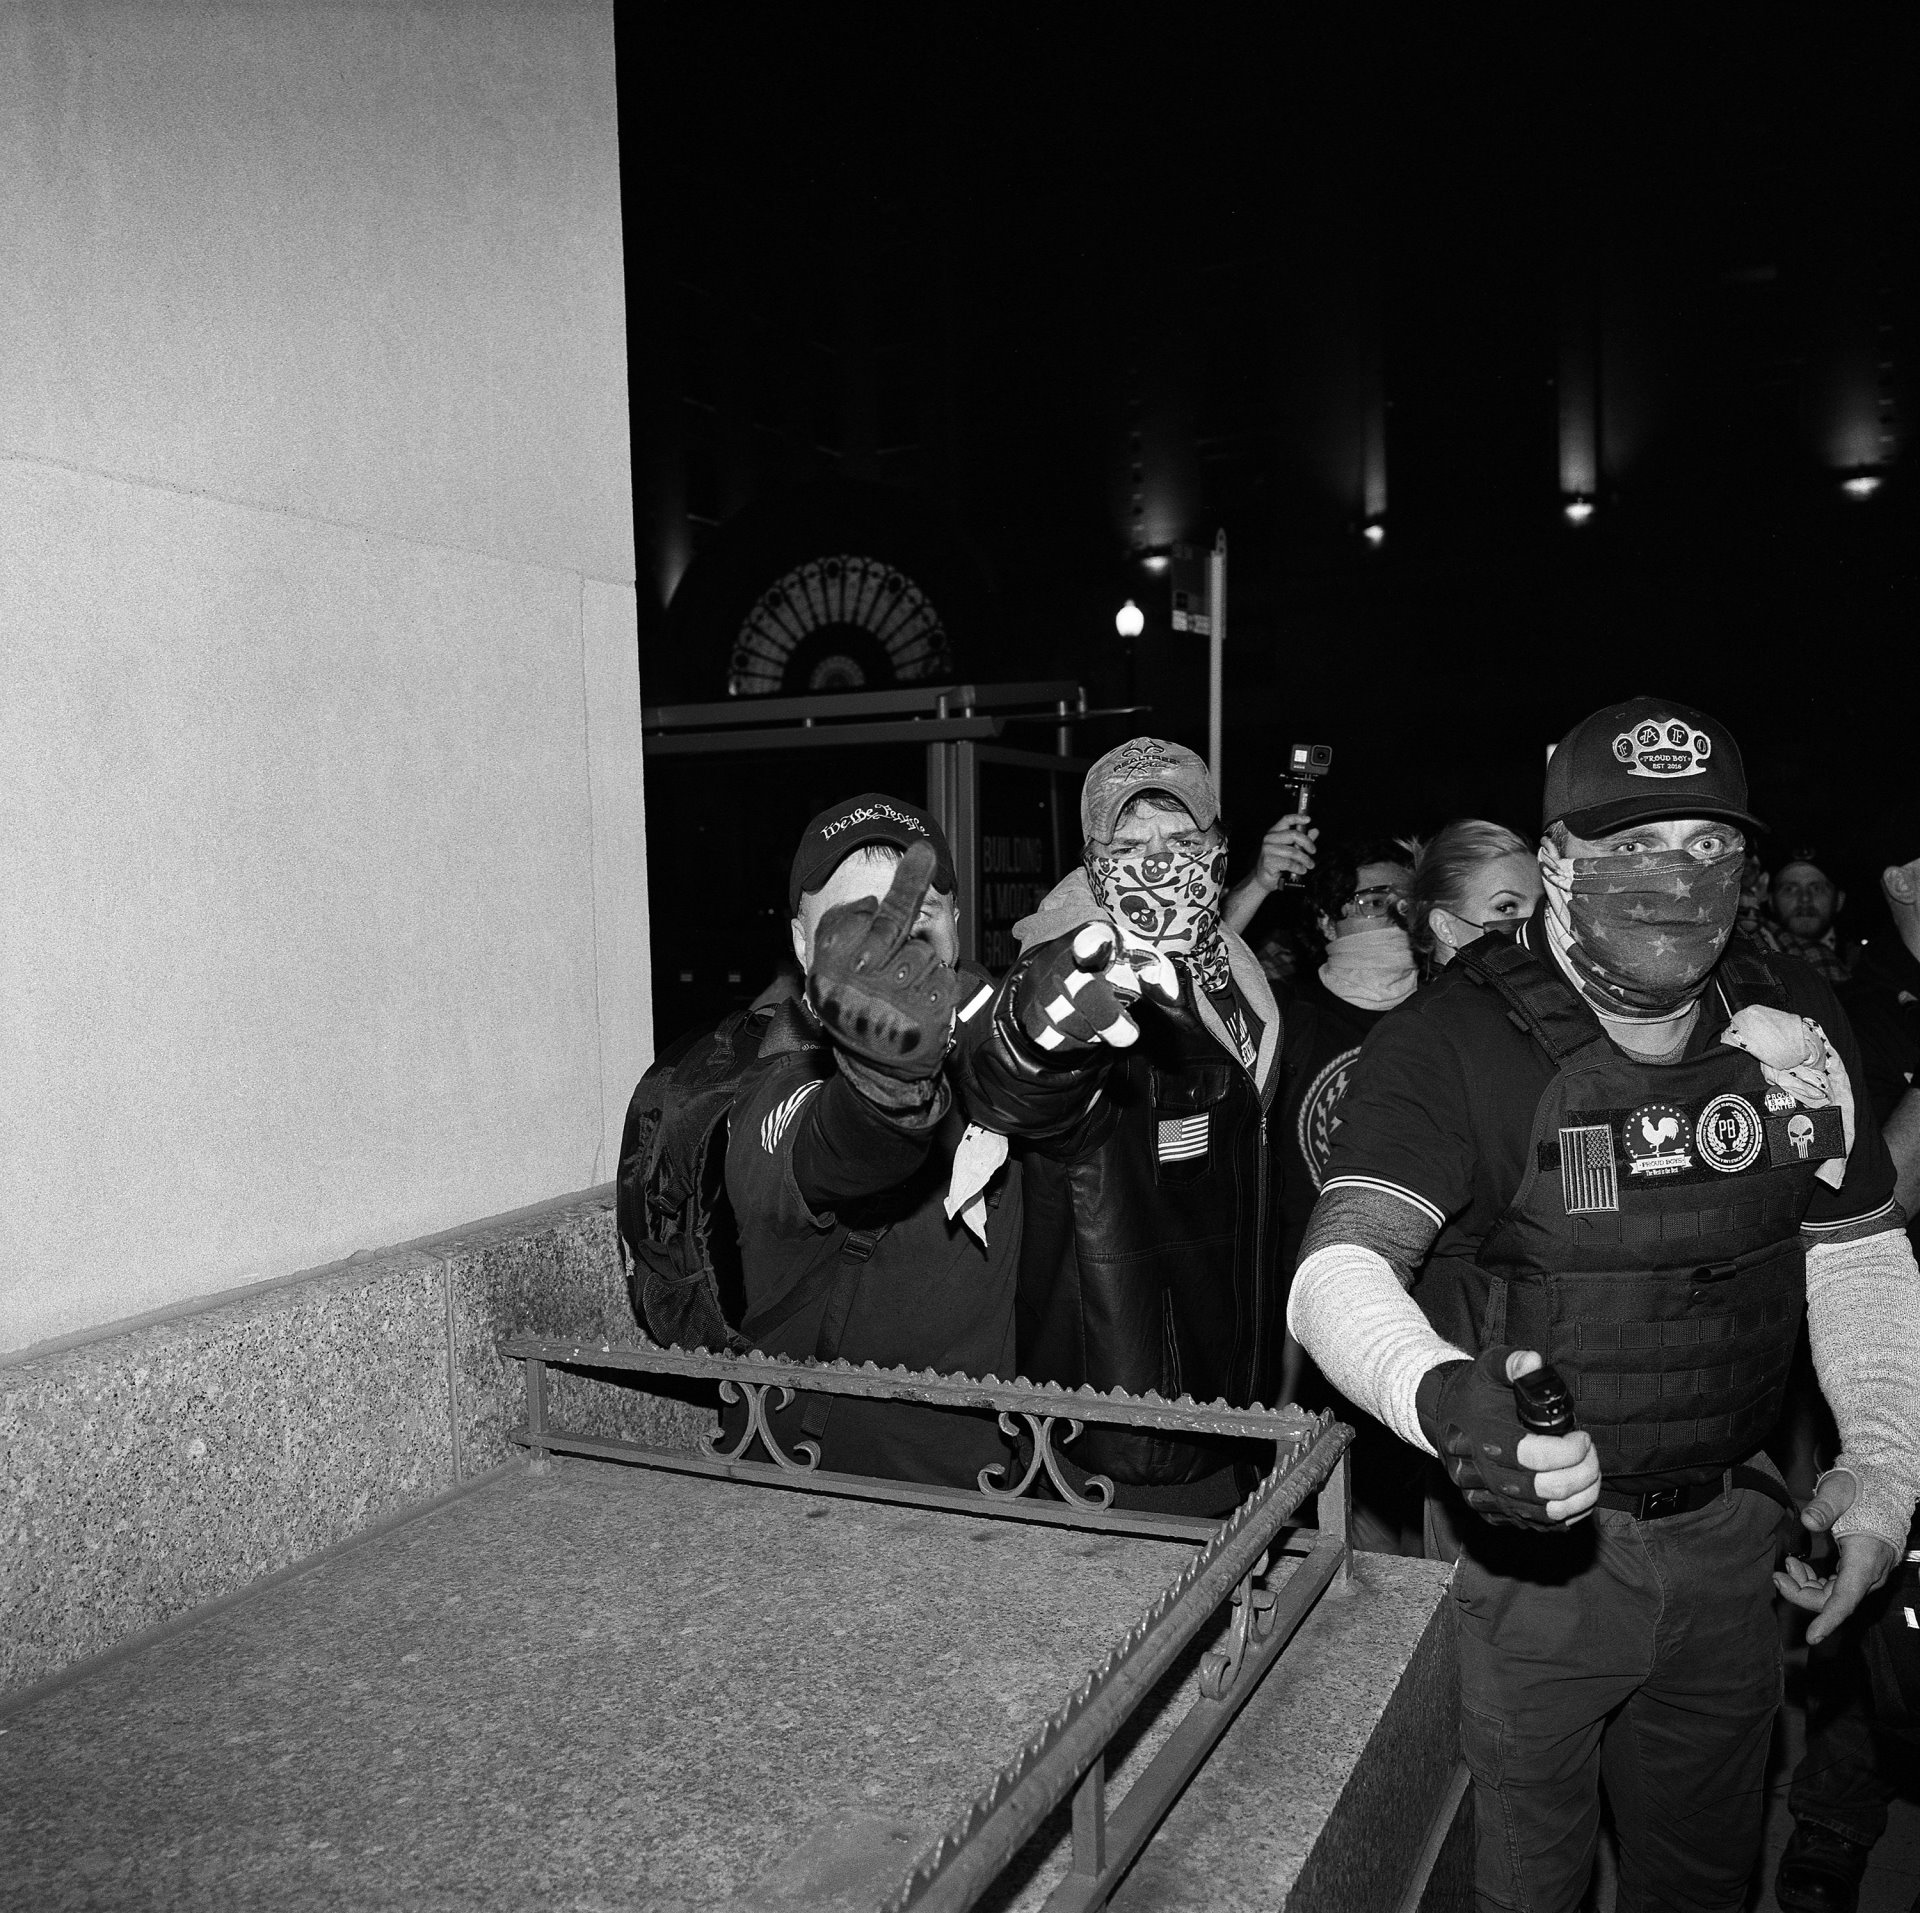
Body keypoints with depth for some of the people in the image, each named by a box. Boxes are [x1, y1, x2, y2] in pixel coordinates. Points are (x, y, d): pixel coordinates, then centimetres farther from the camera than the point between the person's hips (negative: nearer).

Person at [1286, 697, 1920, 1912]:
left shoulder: (1795, 1022, -5)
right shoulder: (1455, 1040, -21)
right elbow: (1340, 1267, -31)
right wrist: (1443, 1399, -50)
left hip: (1734, 1531, 5)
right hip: (1538, 1541, -4)